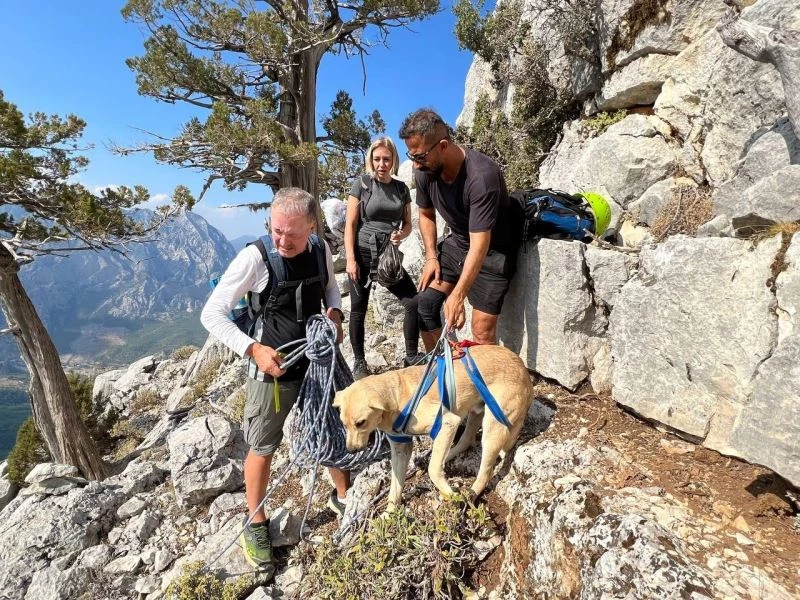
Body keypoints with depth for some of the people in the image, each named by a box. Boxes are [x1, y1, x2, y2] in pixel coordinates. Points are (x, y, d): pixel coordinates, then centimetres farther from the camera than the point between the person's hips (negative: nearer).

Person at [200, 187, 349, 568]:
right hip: (272, 369, -4)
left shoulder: (321, 250, -7)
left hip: (319, 361, 5)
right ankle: (256, 524, 38)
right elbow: (212, 314, -18)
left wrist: (335, 311, -8)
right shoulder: (255, 258, -22)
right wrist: (253, 349, -30)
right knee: (262, 449, 14)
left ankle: (342, 496, 45)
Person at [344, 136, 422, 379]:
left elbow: (407, 224, 13)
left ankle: (411, 358, 9)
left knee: (414, 302, -5)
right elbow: (350, 224, -6)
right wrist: (350, 259, -13)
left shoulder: (402, 188, 8)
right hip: (363, 254, -3)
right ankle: (359, 362, 18)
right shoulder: (361, 183, -3)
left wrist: (400, 235, -11)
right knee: (358, 310, 2)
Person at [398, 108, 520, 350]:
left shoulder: (481, 175, -32)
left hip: (492, 250, -6)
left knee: (482, 331, -12)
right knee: (424, 303, -1)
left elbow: (479, 245, -33)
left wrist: (458, 295, -37)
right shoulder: (424, 172, -11)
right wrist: (431, 257, -1)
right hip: (456, 243, 6)